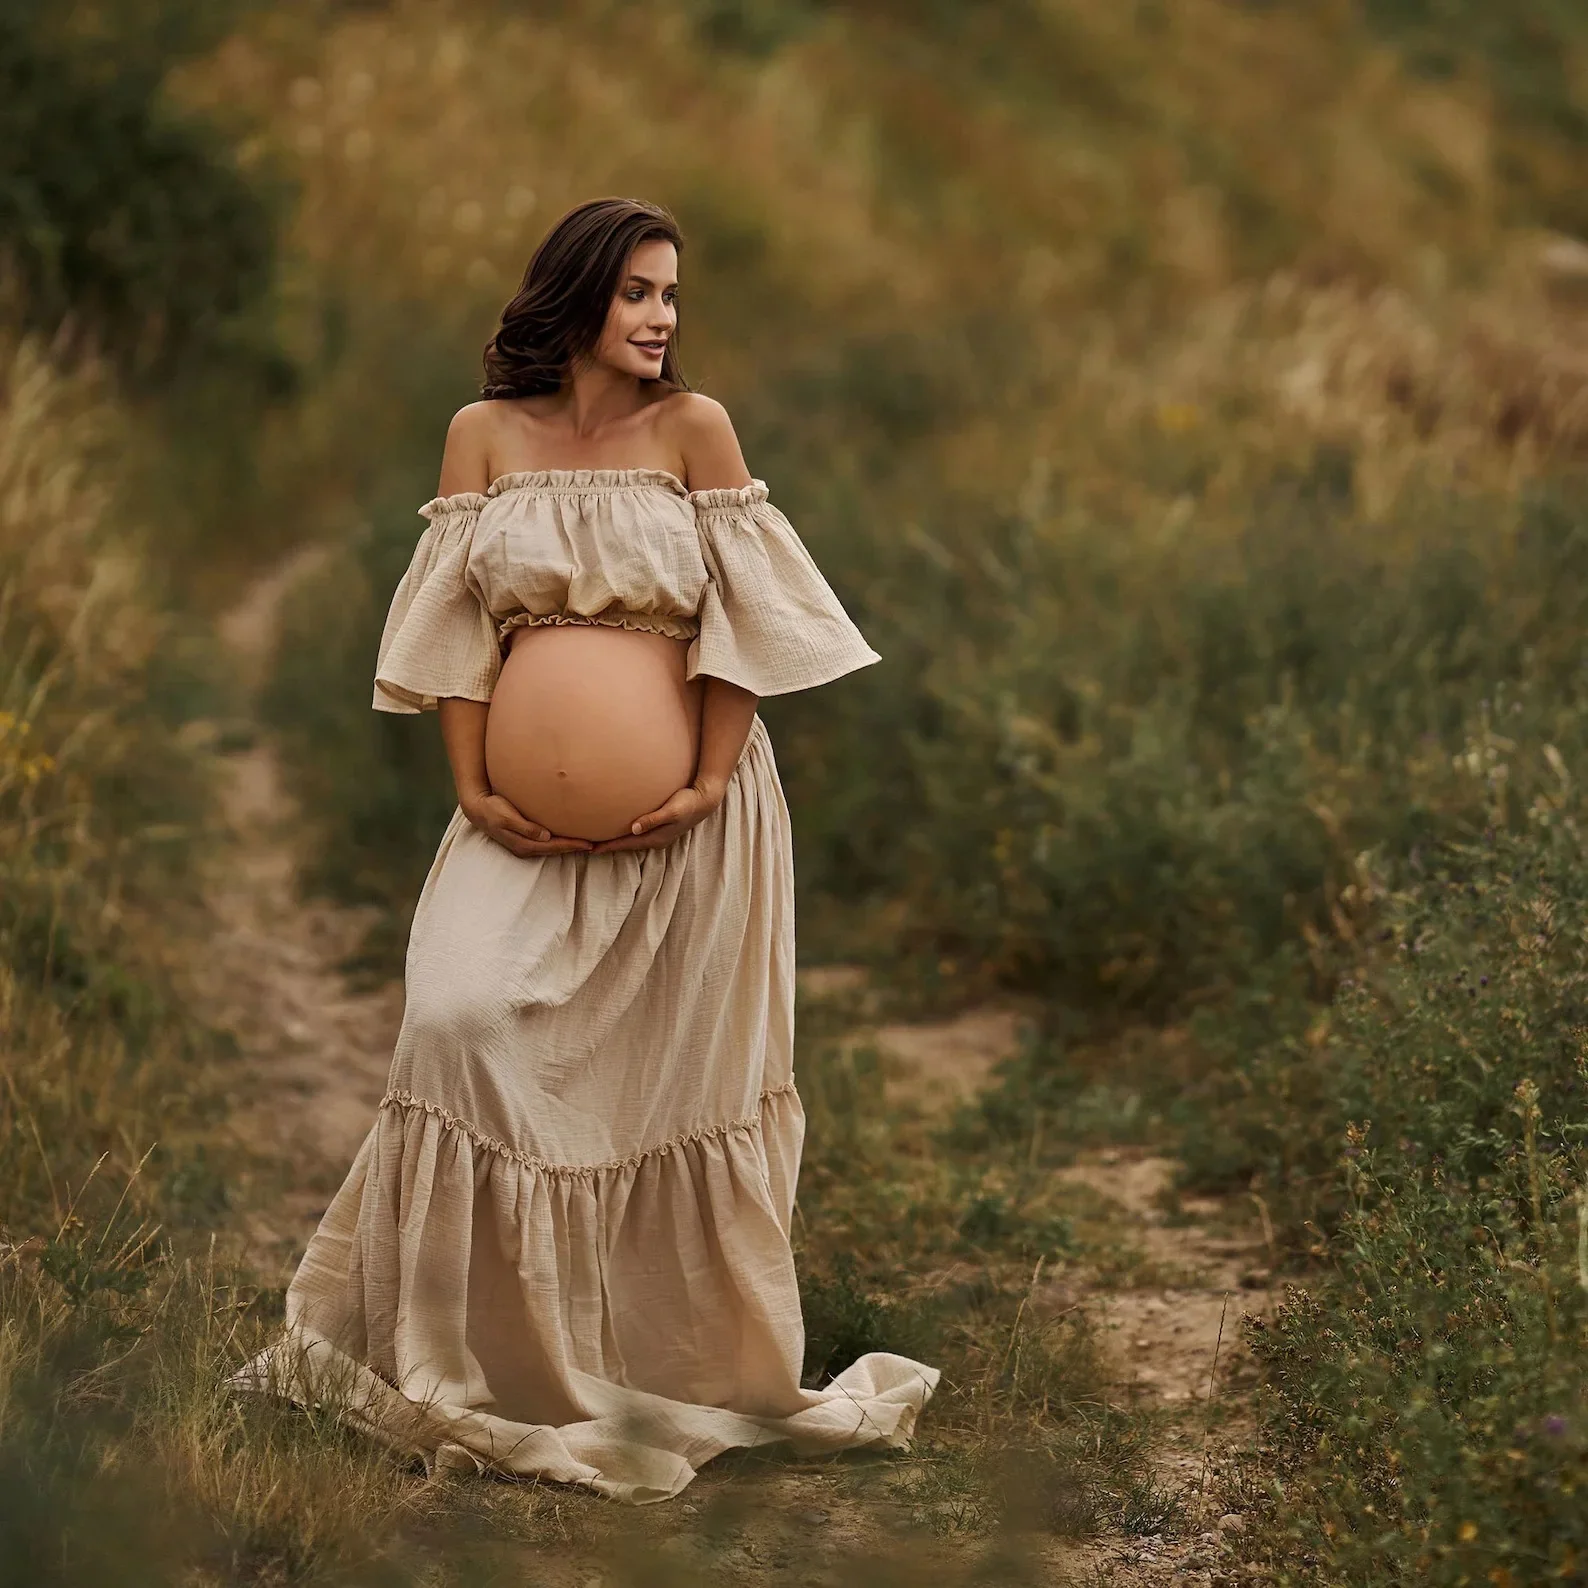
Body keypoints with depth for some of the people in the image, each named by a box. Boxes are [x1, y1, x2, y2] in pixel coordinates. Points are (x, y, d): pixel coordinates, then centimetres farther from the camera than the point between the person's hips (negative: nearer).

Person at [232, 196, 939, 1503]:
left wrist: (708, 784, -13)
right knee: (464, 1022, -13)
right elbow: (458, 625, 0)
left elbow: (740, 616, -5)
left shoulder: (693, 426, -2)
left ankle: (675, 1367, 18)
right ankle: (471, 1353, 2)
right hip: (534, 813, 1)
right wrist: (473, 792, -7)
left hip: (688, 807, -1)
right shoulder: (486, 434, 2)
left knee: (673, 1070, 4)